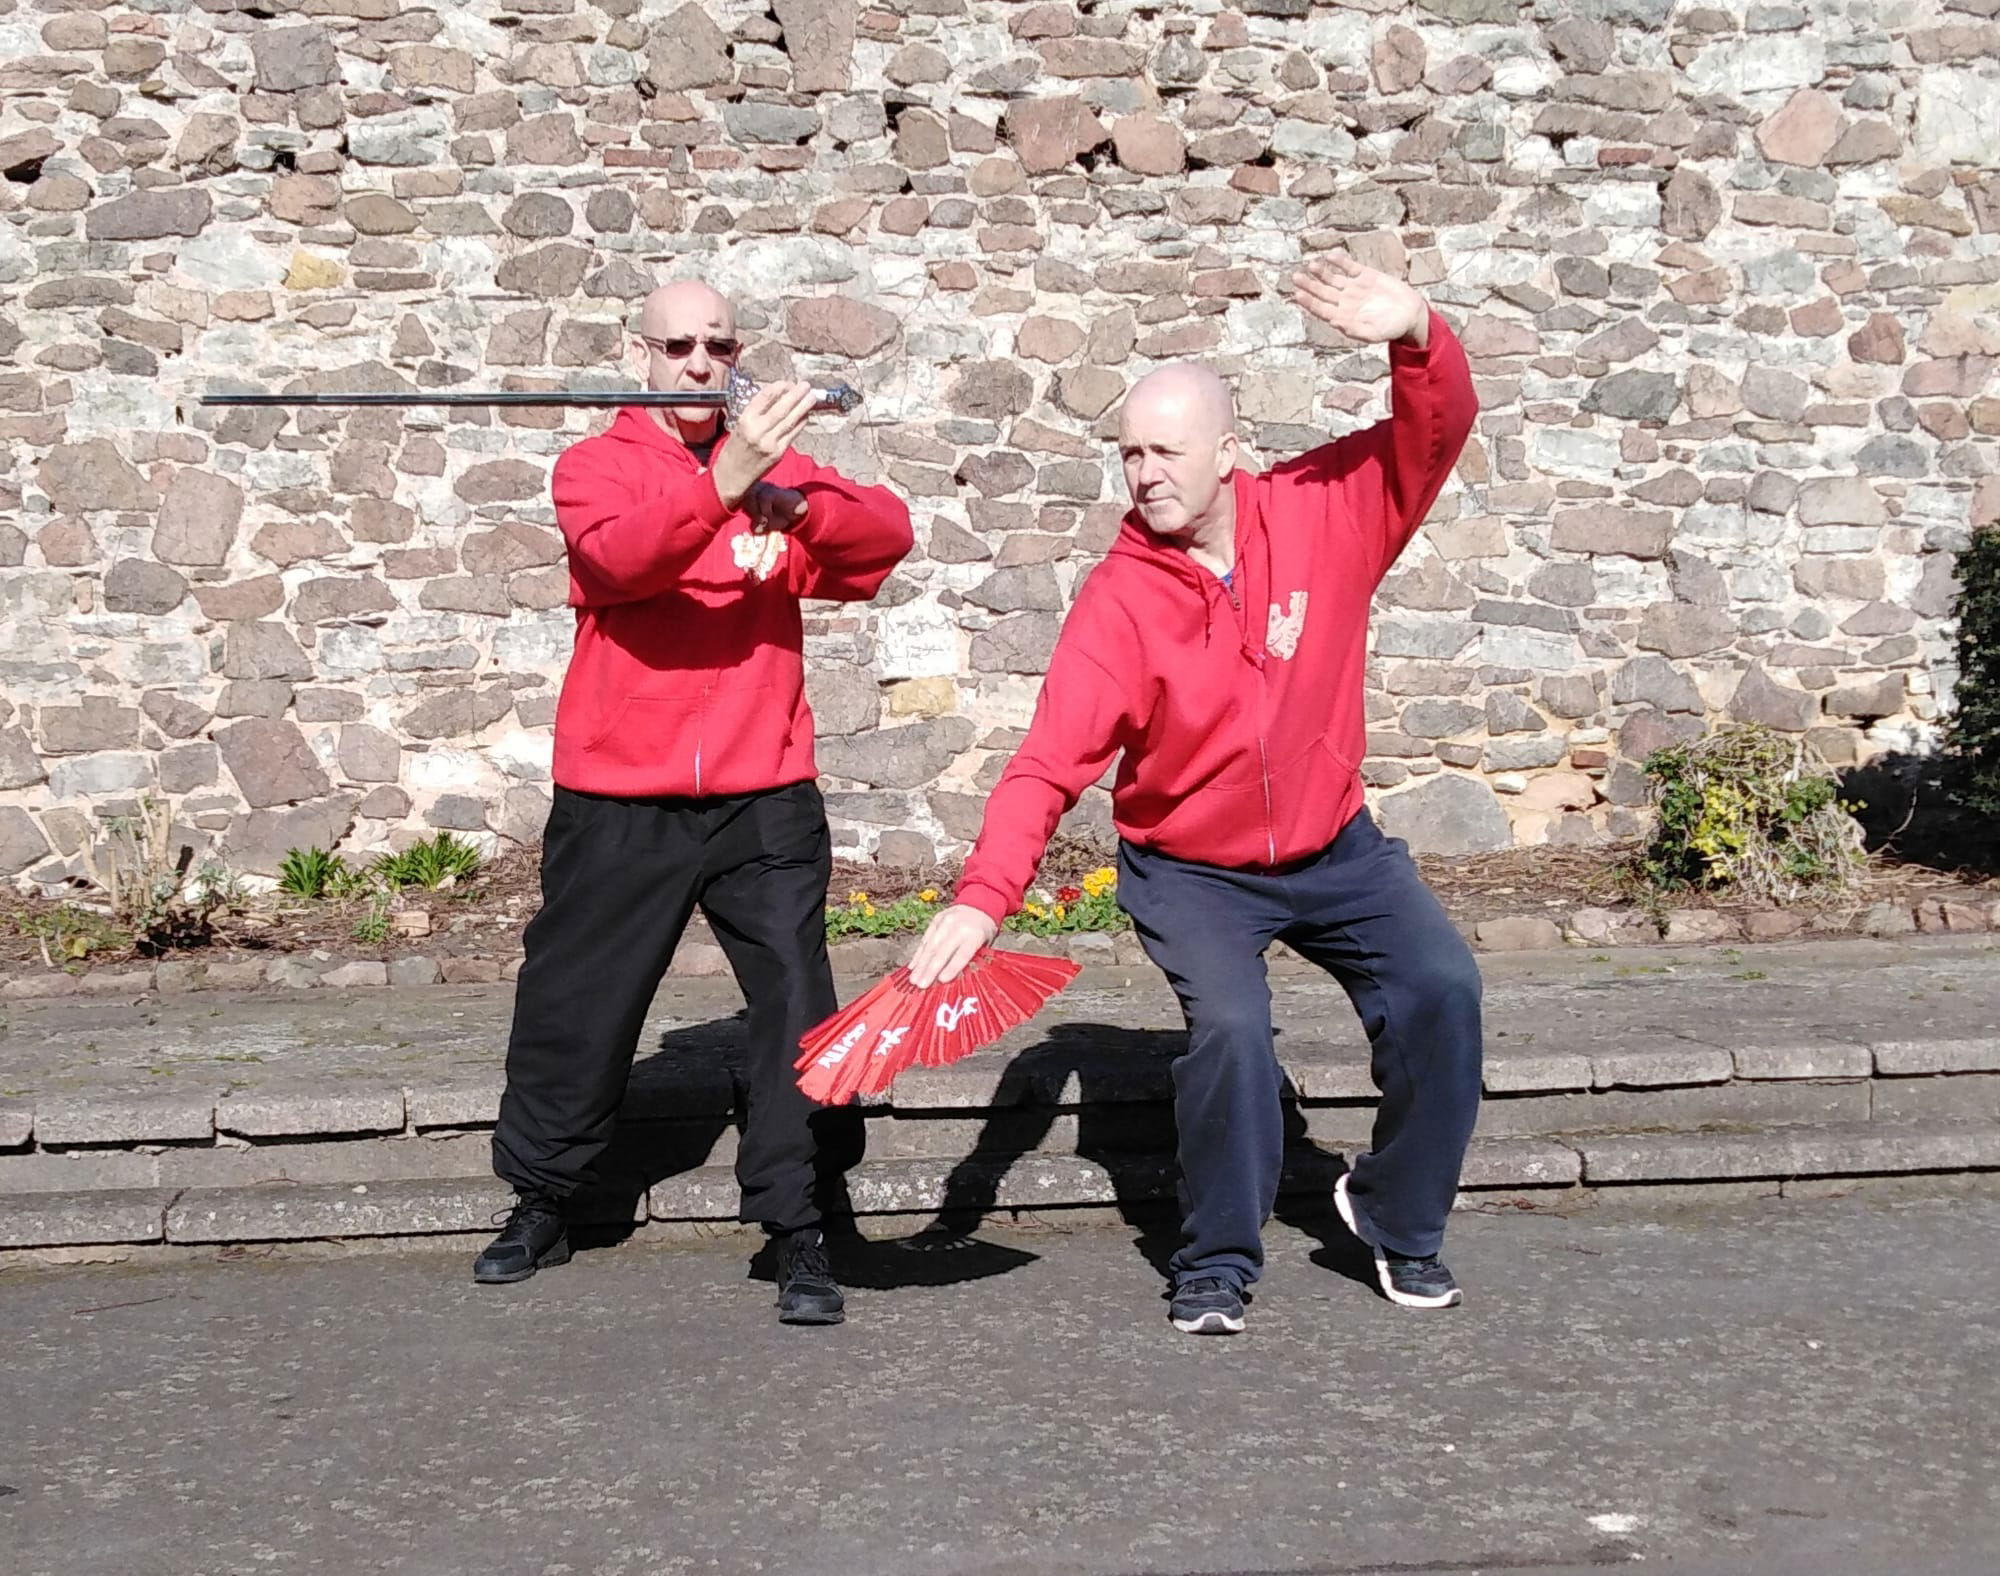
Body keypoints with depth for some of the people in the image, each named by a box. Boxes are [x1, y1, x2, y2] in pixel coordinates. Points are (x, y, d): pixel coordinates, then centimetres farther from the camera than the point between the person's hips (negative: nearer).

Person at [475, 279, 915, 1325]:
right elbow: (620, 557, -20)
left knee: (797, 1007, -6)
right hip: (618, 801, -1)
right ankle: (540, 1206, 30)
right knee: (574, 1007, 9)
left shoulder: (771, 466, 11)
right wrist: (724, 480, -35)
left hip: (764, 799, 1)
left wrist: (794, 505, -23)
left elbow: (887, 533, -4)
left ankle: (796, 1231, 4)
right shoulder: (595, 466, 3)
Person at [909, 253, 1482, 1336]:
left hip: (1335, 849, 3)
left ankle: (1397, 1219, 12)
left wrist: (1417, 339, -38)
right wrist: (982, 899, -35)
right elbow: (1048, 764, -23)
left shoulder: (1321, 513, -12)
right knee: (1229, 1024, -25)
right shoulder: (1119, 601, -18)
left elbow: (1434, 432, -14)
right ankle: (1216, 1266, -3)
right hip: (1188, 869, -3)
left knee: (1441, 987, -12)